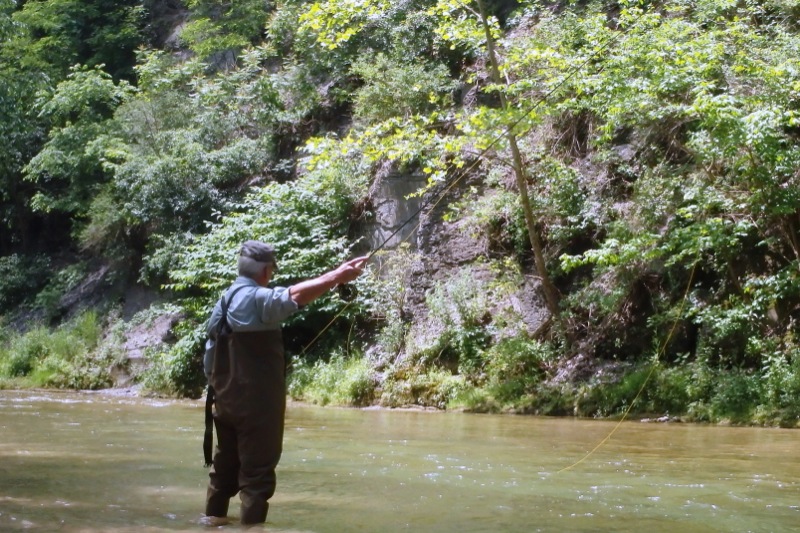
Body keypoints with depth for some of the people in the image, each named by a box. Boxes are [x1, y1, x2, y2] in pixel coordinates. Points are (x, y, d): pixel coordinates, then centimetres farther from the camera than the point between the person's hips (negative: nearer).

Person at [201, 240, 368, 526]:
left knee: (226, 461, 21)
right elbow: (295, 295, -33)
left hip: (226, 400, 9)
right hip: (256, 403, -9)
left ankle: (214, 516, 31)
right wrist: (336, 277, -33)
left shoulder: (224, 299, 12)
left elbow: (210, 351, 16)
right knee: (257, 470, -3)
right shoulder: (256, 299, -16)